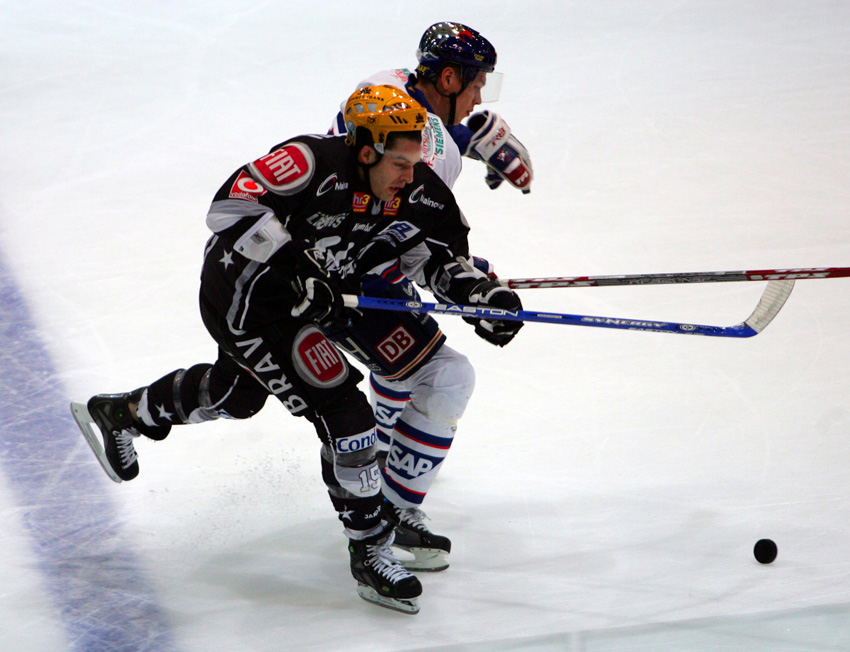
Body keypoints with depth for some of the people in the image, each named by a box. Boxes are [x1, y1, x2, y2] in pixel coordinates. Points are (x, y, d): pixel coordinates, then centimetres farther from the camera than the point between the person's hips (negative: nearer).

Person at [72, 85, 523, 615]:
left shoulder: (419, 193, -12)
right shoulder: (315, 163, -32)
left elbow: (445, 257, -3)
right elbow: (231, 204, -36)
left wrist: (484, 293, -22)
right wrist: (294, 263, -43)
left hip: (310, 295, 9)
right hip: (241, 293, -9)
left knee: (239, 394, 32)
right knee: (338, 405, -17)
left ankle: (121, 414, 56)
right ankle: (370, 553, -6)